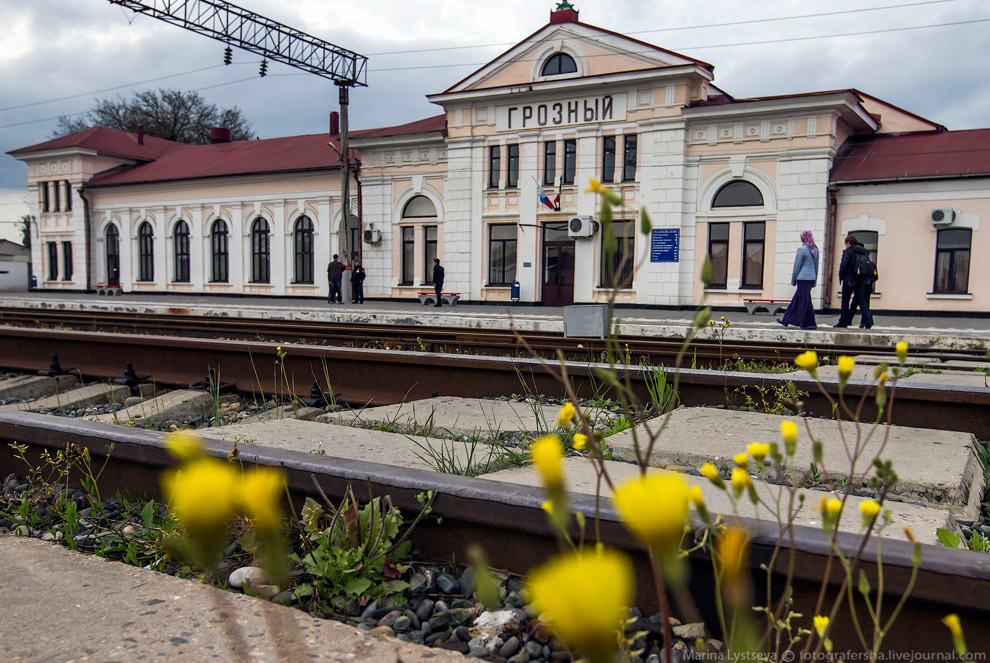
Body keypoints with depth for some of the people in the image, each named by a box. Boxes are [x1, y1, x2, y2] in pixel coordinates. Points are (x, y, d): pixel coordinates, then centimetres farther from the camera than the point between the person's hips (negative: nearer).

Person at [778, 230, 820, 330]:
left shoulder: (802, 249, -11)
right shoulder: (815, 250, 11)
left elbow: (797, 265, -9)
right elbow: (816, 266, 15)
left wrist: (793, 280, -2)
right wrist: (814, 281, 20)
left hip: (803, 277, -8)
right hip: (812, 277, 8)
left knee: (805, 300, -3)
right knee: (796, 299, 14)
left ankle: (810, 323, -3)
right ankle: (786, 320, 22)